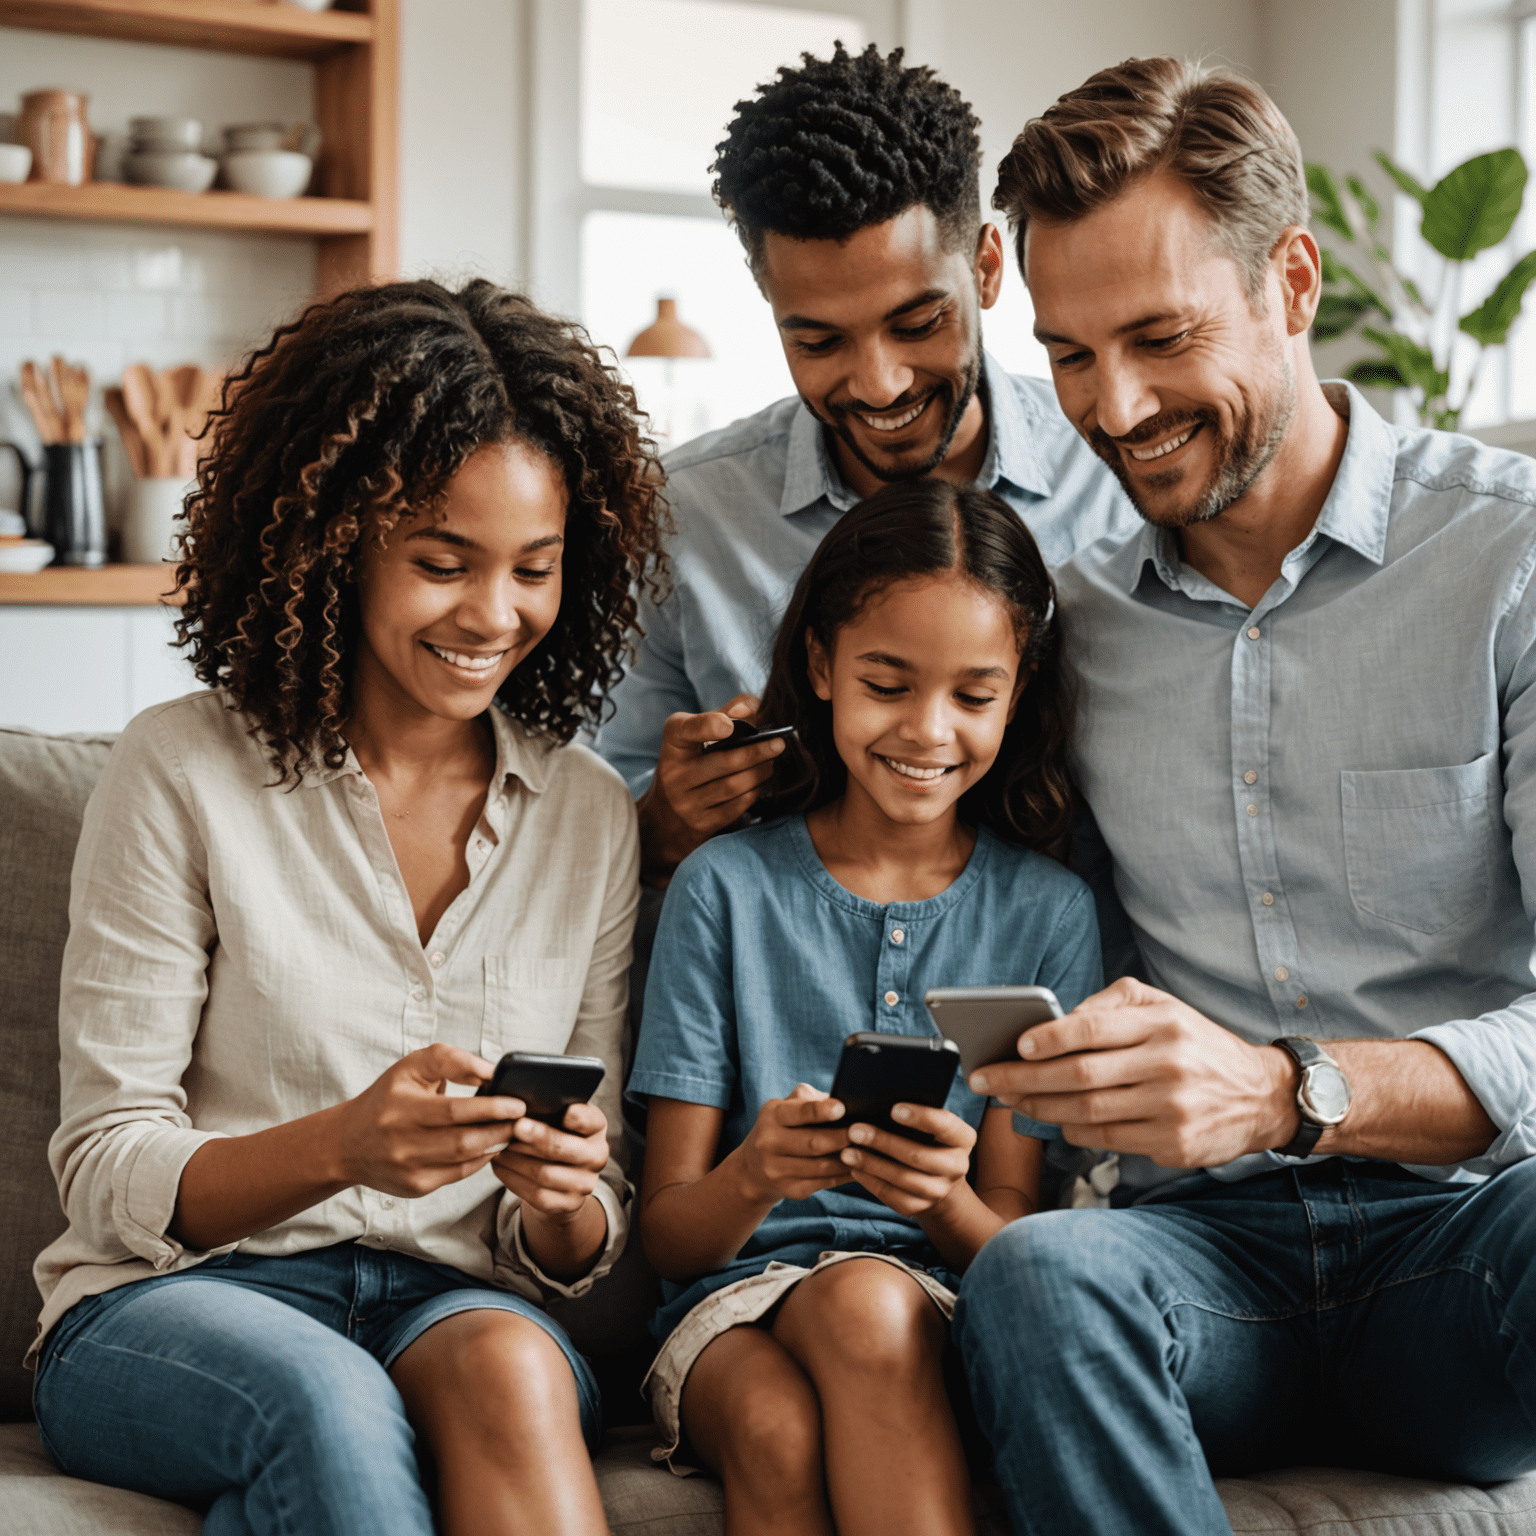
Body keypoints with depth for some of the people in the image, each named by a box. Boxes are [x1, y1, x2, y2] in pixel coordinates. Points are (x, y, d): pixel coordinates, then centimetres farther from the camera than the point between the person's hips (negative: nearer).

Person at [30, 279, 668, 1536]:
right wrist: (340, 1146, -24)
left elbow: (579, 1253, 11)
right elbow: (105, 1174, -5)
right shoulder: (182, 773, -2)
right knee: (325, 1397, -36)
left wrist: (565, 1205, -14)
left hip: (461, 1305, 3)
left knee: (508, 1365, -33)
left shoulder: (592, 819, 9)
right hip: (167, 1306, -2)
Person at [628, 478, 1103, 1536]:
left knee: (866, 1300, -36)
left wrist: (948, 1201, -21)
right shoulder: (726, 887, 5)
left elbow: (1013, 1236, 3)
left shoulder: (1048, 912, 7)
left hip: (943, 1305, 1)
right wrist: (752, 1178, -21)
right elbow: (668, 1233, 2)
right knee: (781, 1436, -36)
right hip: (738, 1300, 0)